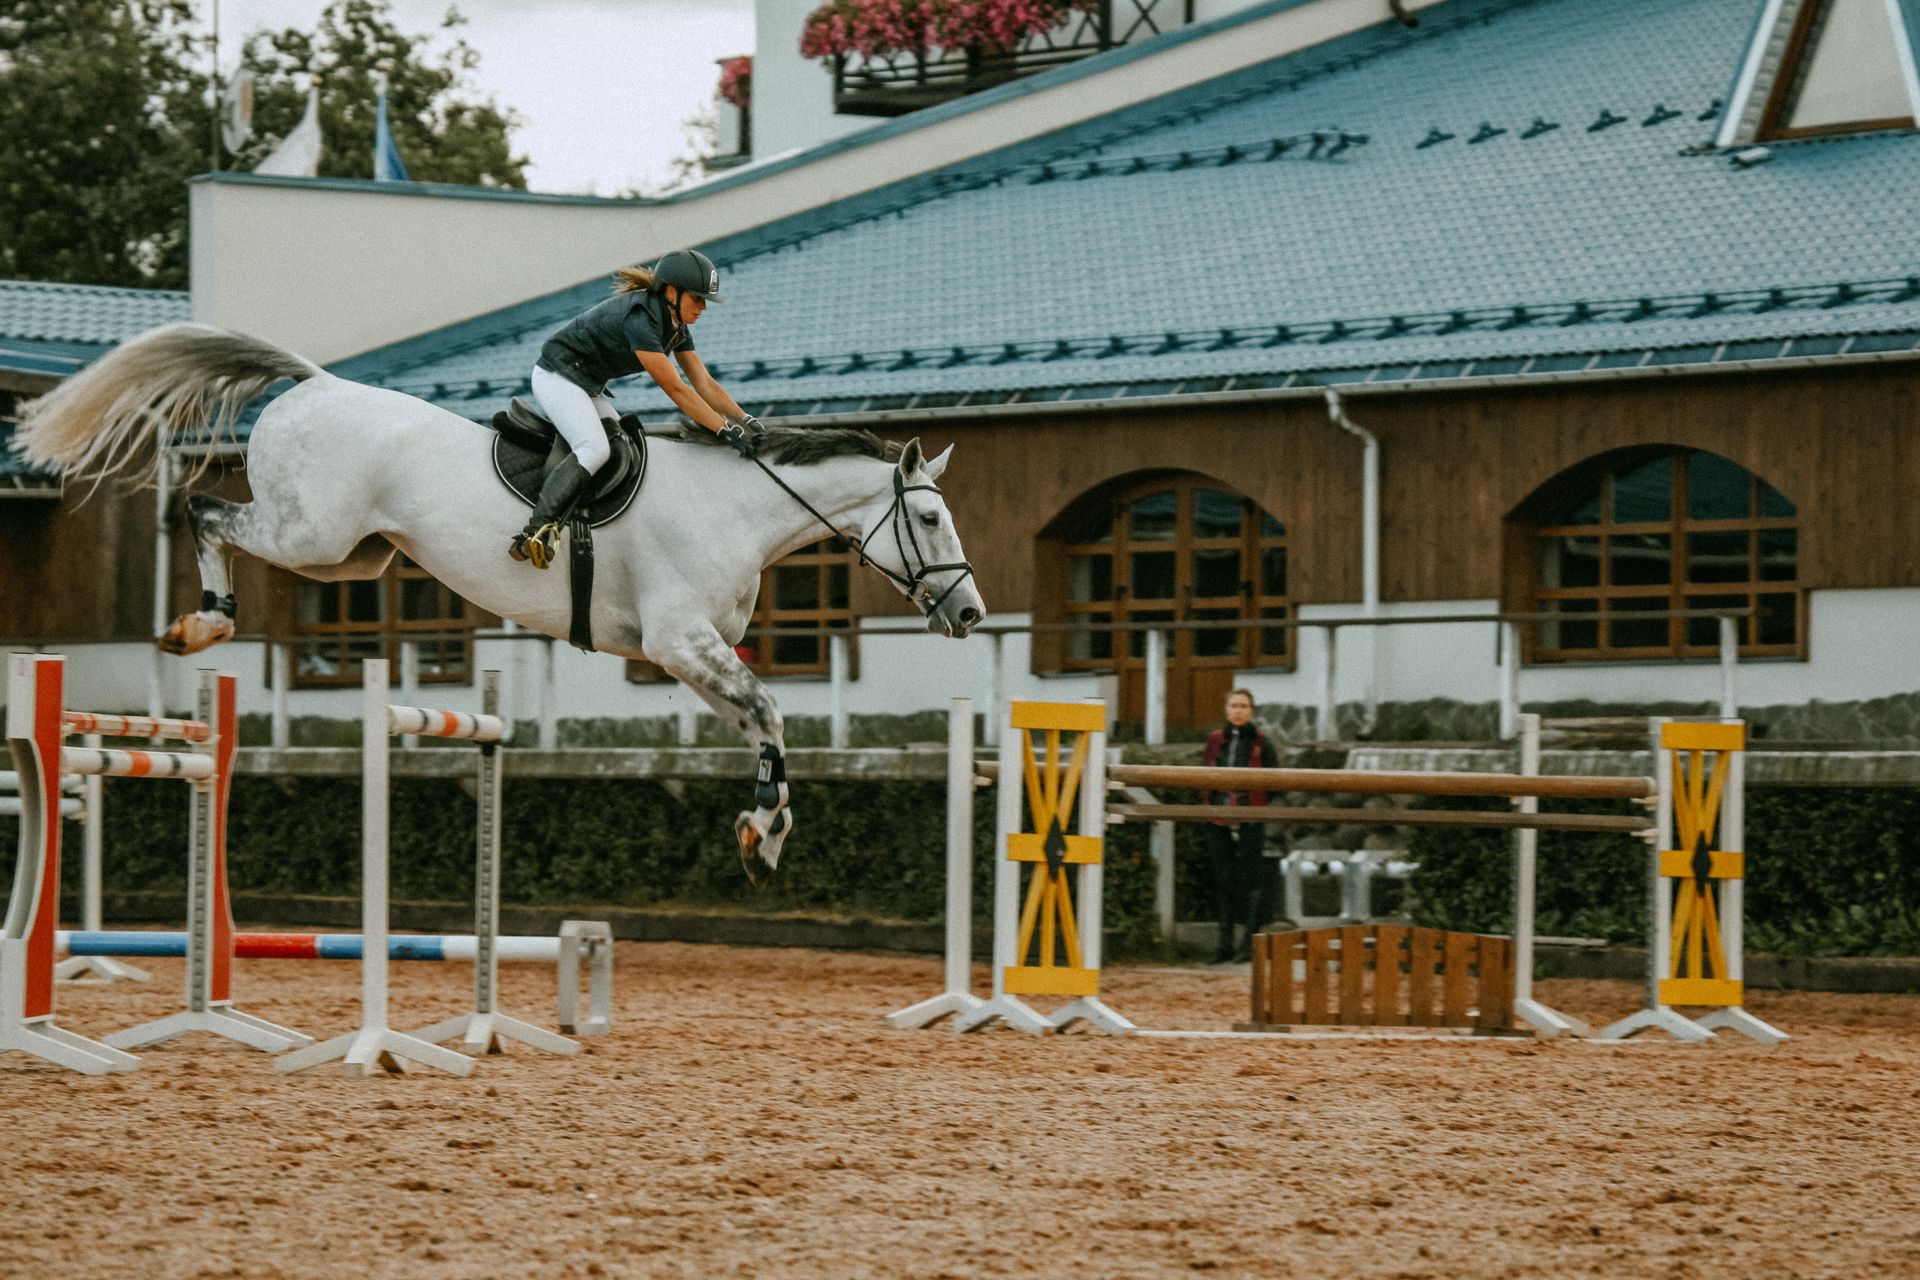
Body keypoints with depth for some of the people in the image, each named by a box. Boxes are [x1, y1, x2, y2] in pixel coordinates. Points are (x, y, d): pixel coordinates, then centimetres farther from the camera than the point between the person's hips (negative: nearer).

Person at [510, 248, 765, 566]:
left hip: (588, 388, 11)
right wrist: (726, 430, -27)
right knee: (594, 449, -29)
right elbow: (675, 389, -28)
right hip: (557, 376, -11)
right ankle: (536, 531, -41)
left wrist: (745, 420, -7)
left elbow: (704, 382, 5)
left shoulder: (676, 327, 3)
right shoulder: (639, 319, -27)